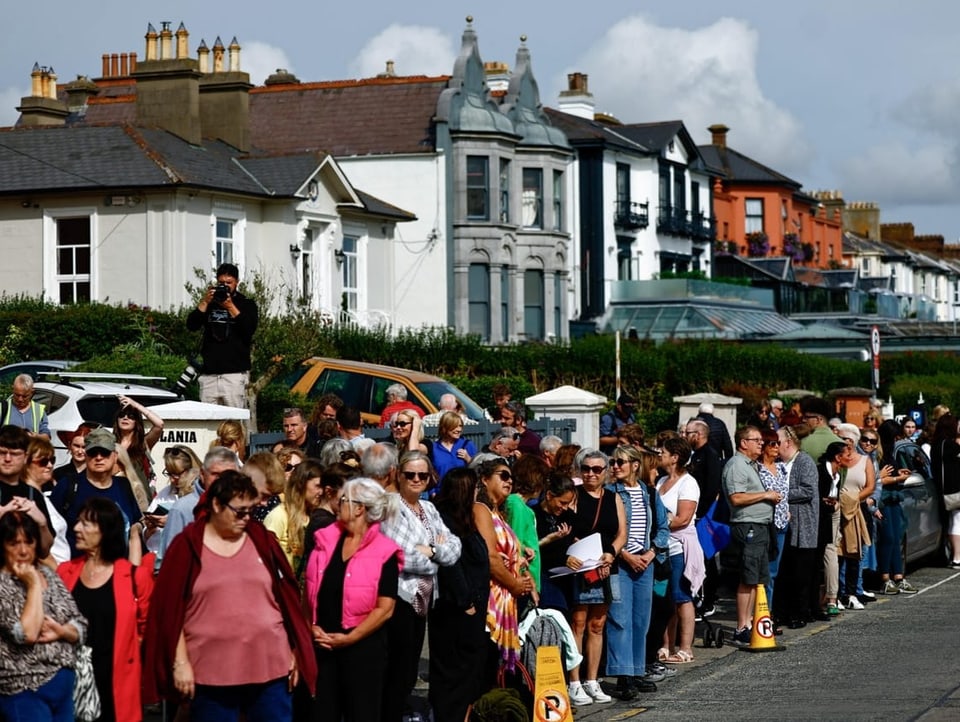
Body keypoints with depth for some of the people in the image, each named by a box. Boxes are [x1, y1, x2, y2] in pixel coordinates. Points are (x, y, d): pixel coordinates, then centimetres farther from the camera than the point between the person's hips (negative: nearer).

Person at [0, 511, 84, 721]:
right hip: (25, 691, -6)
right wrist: (33, 584, -15)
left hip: (65, 684, 6)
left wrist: (61, 631, -12)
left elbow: (81, 626, 10)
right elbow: (27, 633, -22)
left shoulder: (49, 574, 9)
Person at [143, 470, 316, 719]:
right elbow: (171, 609, 0)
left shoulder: (261, 540, 7)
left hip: (270, 666, 2)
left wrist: (293, 654, 9)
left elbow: (286, 598, 10)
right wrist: (180, 661, -4)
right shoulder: (187, 545, 0)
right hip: (211, 672, -2)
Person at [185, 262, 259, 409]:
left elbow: (249, 330, -6)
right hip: (209, 373, 3)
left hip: (235, 373, -3)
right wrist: (204, 302, -5)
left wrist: (231, 307, -10)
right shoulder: (210, 303, 18)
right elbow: (191, 325, 6)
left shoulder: (247, 304, 10)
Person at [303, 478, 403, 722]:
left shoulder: (384, 552, -9)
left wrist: (348, 638, -15)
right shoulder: (325, 539, 4)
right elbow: (309, 590, 10)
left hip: (363, 645, -4)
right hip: (322, 643, 4)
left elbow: (385, 608, -12)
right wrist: (311, 626, -3)